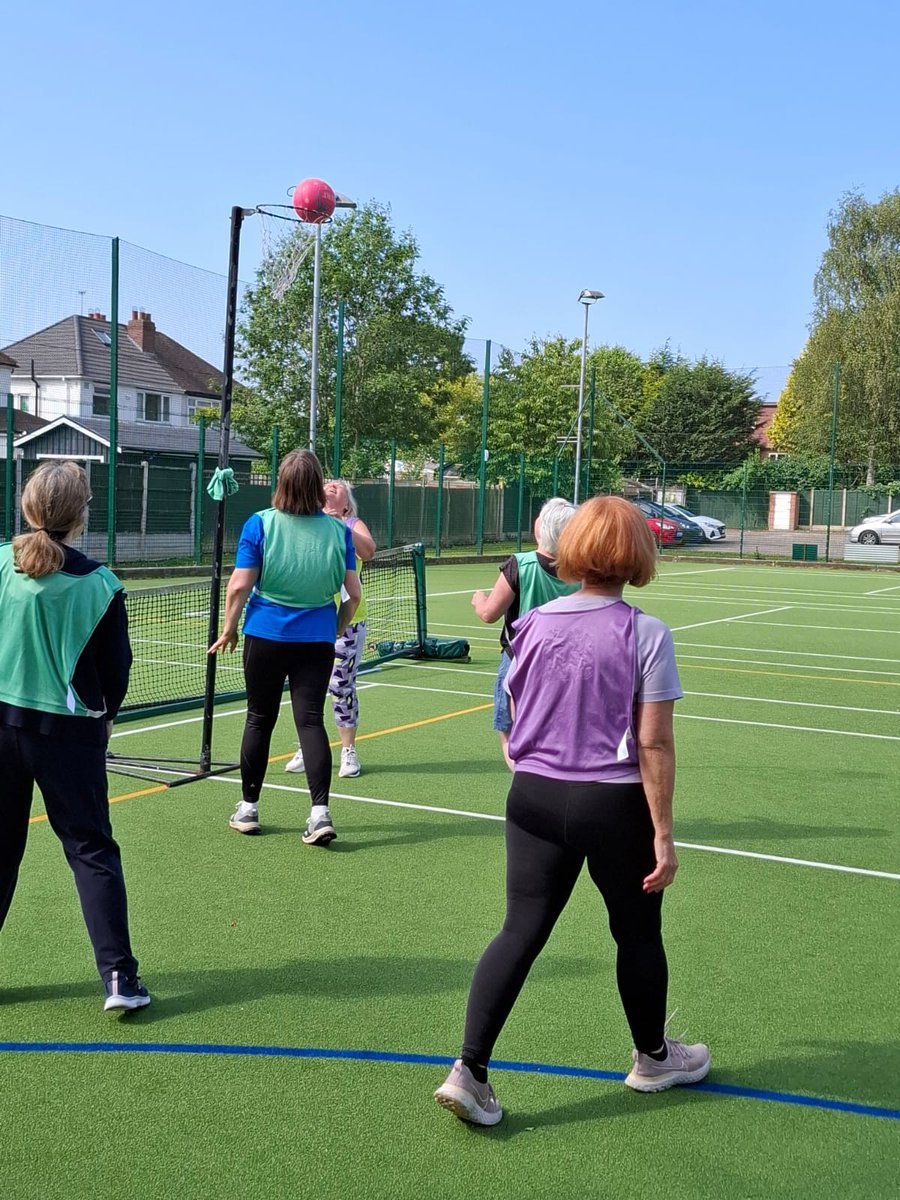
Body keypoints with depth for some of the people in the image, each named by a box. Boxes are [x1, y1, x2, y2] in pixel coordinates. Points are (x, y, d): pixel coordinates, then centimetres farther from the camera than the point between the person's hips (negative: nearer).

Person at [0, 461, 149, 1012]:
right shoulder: (99, 585, -11)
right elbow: (118, 667, -2)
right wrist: (104, 717, 16)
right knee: (92, 850, 5)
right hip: (70, 732, -2)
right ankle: (118, 975, 3)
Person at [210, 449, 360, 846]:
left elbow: (239, 586, -10)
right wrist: (336, 631, 16)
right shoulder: (338, 530, -3)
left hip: (265, 635, -1)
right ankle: (320, 812, -6)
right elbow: (353, 594, 0)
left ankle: (248, 808, 22)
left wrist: (228, 629, 4)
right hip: (317, 639, 1)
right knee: (311, 720, 3)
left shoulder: (260, 524, -9)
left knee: (259, 720, 11)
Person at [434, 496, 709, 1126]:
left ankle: (469, 1070, 1)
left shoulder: (532, 624, 0)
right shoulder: (645, 634, -13)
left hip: (534, 795, 3)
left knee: (520, 933, 8)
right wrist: (663, 833, -9)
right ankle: (653, 1057, 37)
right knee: (638, 932, 17)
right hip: (615, 803, -3)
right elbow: (653, 743, -14)